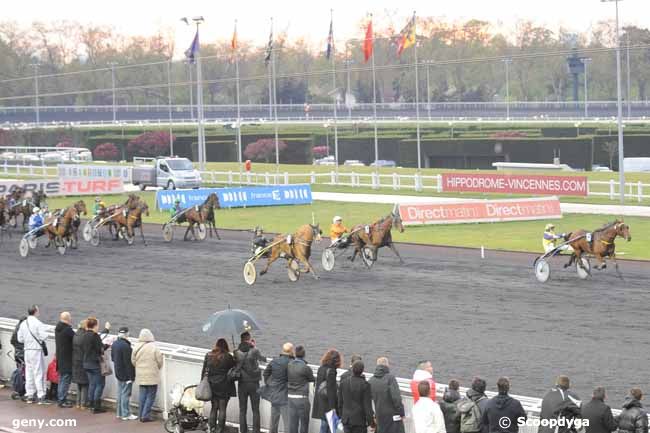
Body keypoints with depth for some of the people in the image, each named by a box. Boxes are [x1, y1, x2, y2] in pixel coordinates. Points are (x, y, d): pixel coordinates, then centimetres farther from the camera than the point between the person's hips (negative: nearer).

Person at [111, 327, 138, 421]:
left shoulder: (114, 344, 6)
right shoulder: (125, 346, -23)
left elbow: (113, 358, 17)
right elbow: (128, 362, -22)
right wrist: (131, 376, -18)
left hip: (118, 373, 9)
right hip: (126, 374, -9)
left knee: (120, 393, 17)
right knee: (126, 394, -3)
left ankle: (120, 413, 23)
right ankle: (126, 414, 1)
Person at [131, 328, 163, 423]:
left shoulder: (136, 347, -3)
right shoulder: (153, 348, -16)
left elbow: (133, 360, 6)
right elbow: (160, 361, -9)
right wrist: (157, 368, 12)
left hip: (140, 376, 5)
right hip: (152, 376, -5)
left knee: (142, 395, 14)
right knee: (150, 396, 2)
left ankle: (141, 415, 15)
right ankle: (145, 416, -2)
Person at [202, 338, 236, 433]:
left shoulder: (208, 355, 2)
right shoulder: (228, 357, -10)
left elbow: (204, 370, 6)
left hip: (212, 385, 4)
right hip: (224, 386, -4)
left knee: (214, 407, 12)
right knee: (222, 408, 2)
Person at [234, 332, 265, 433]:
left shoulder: (237, 352, -7)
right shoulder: (254, 351, -13)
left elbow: (236, 363, 6)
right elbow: (263, 359, 4)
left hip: (242, 384, 2)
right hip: (254, 384, -2)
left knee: (242, 410, 10)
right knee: (255, 410, 6)